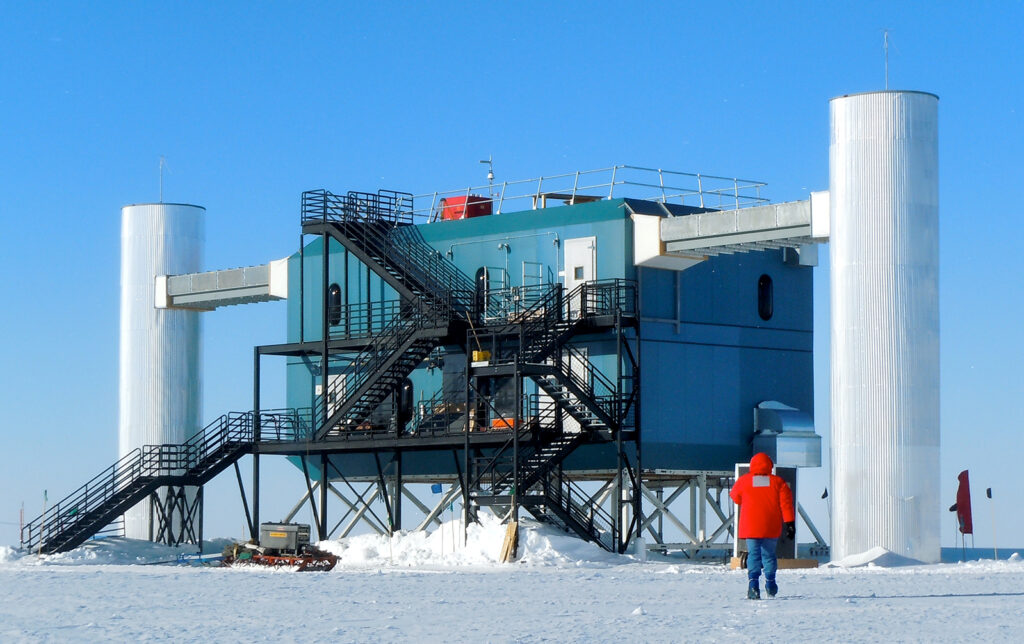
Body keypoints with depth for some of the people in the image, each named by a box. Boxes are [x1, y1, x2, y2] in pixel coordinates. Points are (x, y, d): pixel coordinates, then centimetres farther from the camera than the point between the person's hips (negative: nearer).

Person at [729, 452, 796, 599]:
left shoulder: (743, 481, 2)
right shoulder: (778, 482, 2)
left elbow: (735, 497, 18)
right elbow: (786, 503, -2)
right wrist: (790, 523, -1)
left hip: (750, 526, -1)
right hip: (771, 527, 1)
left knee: (753, 555, 0)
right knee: (769, 554, 15)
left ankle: (753, 583, -16)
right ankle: (770, 584, 18)